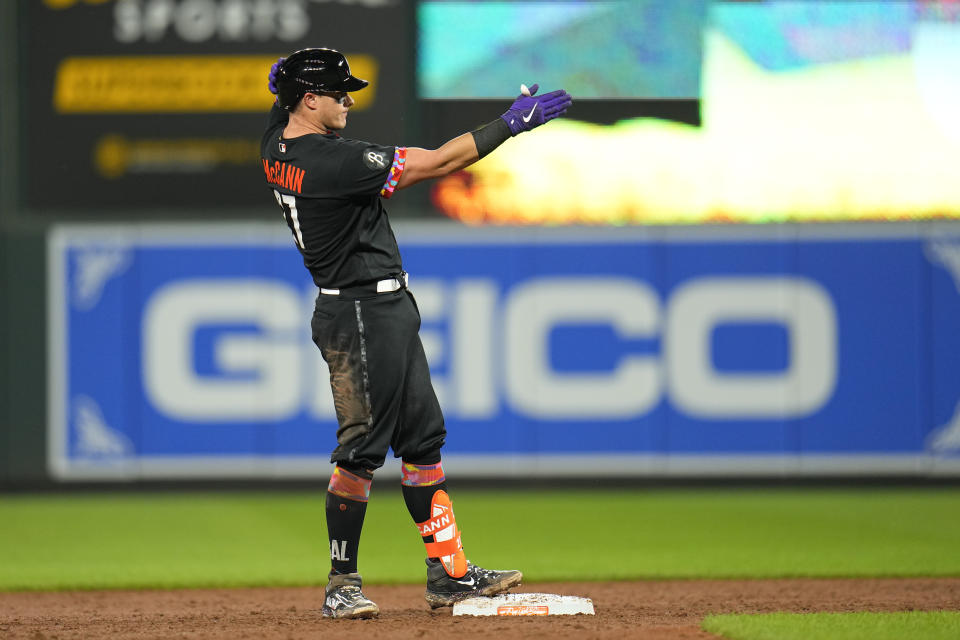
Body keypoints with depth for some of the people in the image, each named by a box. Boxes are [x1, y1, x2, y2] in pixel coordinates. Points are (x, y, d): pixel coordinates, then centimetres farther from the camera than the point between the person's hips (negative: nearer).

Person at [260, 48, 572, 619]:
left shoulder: (278, 147, 4)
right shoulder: (331, 161, -23)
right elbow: (434, 164, -22)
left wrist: (291, 79, 7)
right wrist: (509, 124, -17)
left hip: (387, 309, 11)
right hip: (361, 312, -11)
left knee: (424, 438, 12)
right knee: (362, 446, -5)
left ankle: (450, 572, 14)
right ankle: (343, 586, 2)